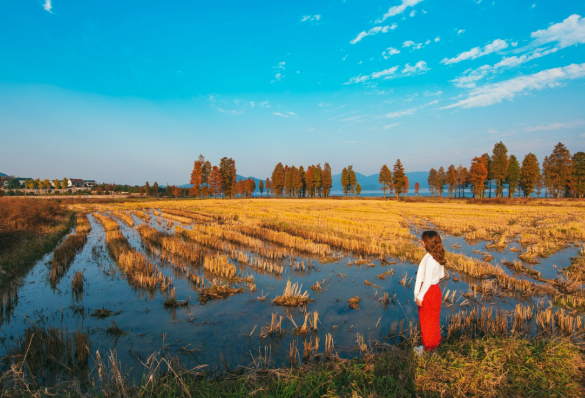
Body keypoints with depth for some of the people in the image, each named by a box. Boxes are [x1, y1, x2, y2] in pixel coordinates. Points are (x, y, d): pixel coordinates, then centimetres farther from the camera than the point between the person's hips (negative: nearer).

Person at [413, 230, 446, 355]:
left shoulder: (429, 259, -27)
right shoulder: (438, 257, -1)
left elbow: (427, 281, -24)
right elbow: (441, 275, 9)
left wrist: (419, 296, -16)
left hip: (428, 291, -8)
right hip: (436, 289, 8)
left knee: (426, 320, 9)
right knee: (433, 318, 22)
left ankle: (428, 347, 24)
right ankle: (435, 342, 38)